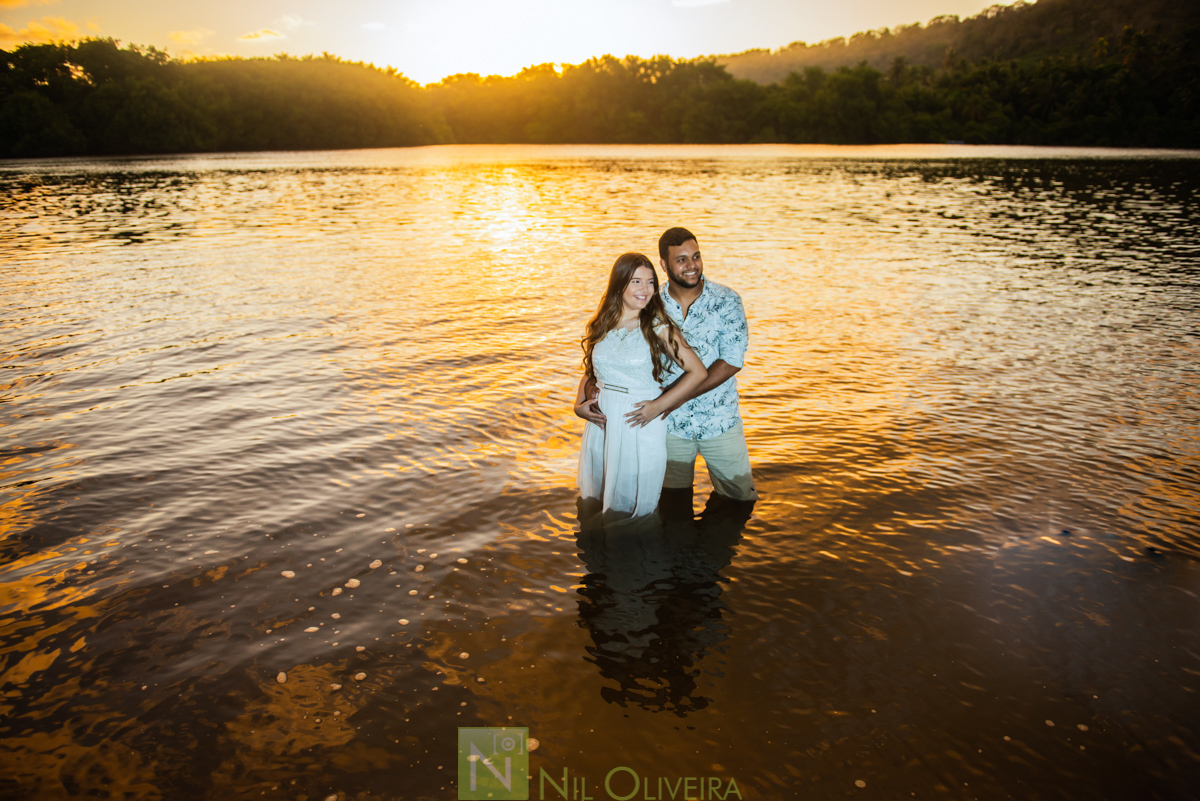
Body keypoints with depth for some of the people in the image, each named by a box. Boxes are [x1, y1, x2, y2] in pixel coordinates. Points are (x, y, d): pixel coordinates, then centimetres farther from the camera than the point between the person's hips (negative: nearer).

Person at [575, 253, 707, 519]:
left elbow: (697, 372, -9)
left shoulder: (659, 328, -8)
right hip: (601, 422, 4)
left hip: (640, 423, -4)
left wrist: (658, 406, -15)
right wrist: (579, 404, -1)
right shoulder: (601, 326, 5)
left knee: (633, 503, 5)